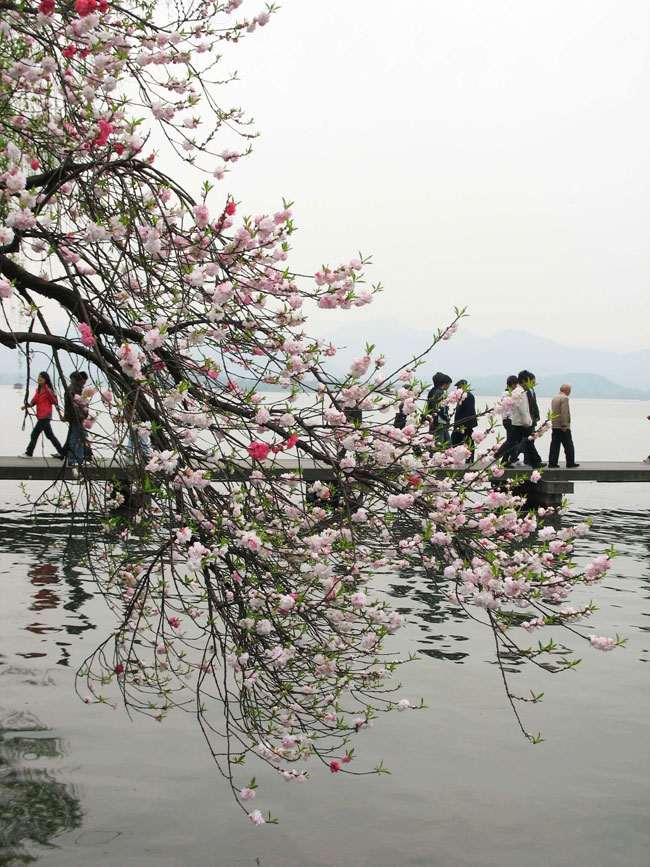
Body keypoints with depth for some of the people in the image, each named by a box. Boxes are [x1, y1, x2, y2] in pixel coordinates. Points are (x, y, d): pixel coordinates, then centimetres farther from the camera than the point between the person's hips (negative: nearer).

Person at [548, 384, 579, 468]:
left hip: (554, 425, 8)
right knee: (568, 445, 1)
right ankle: (570, 462, 6)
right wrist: (564, 425, -19)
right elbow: (564, 413, -20)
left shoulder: (554, 398, 14)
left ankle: (552, 462, 3)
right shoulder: (564, 398, -13)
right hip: (563, 427, -8)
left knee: (555, 445, 6)